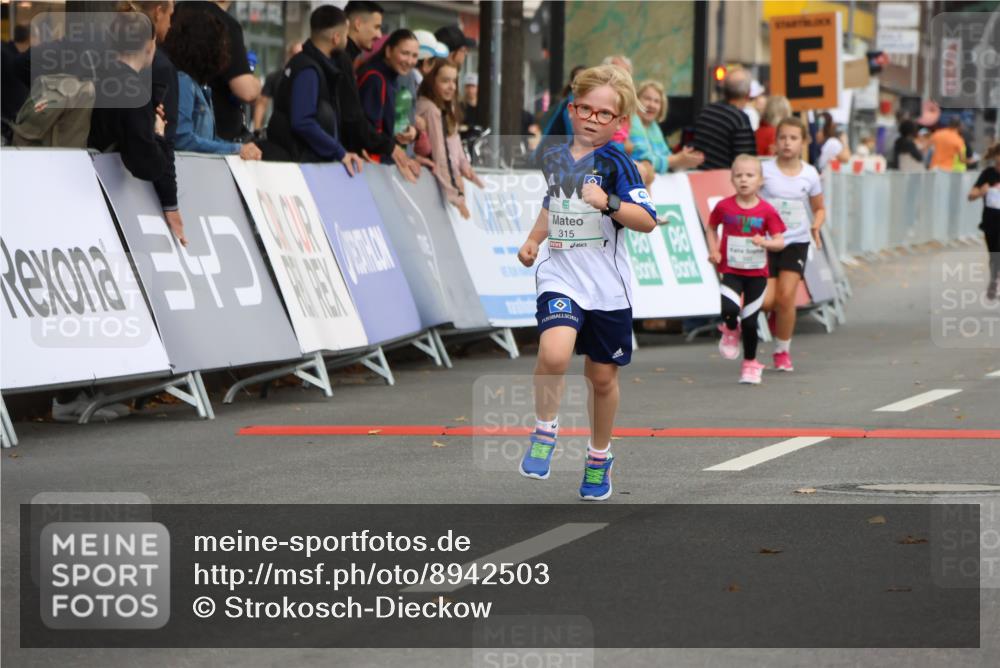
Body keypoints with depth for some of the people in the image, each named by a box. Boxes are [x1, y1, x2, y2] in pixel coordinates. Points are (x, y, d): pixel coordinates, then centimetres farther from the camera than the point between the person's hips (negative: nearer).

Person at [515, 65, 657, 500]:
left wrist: (608, 203, -31)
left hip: (607, 287, -2)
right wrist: (533, 240, 13)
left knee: (602, 375, 10)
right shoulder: (554, 158, 7)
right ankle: (544, 430, -1)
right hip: (560, 277, 2)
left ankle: (599, 457, 31)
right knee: (554, 353, -25)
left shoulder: (616, 163, -8)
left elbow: (647, 220, -17)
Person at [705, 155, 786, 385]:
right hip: (731, 271, 0)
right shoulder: (724, 207, -5)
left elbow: (779, 242, -5)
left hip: (757, 273, 0)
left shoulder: (767, 211, -8)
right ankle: (731, 331, 12)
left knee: (750, 322, 6)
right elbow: (710, 228, 12)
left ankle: (750, 364, 26)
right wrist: (713, 250, -2)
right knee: (729, 310, -25)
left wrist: (765, 242, -26)